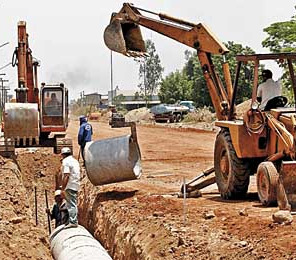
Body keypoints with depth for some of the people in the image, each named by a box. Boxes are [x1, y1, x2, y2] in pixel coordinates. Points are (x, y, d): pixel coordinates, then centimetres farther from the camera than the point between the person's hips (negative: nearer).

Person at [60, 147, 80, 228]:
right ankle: (74, 221, 18)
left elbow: (66, 176, -19)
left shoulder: (66, 161, -10)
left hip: (69, 186, -9)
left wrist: (63, 189, -18)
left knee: (71, 205, -8)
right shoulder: (75, 161, 18)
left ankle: (73, 222, -10)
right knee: (73, 204, 15)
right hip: (76, 186, 9)